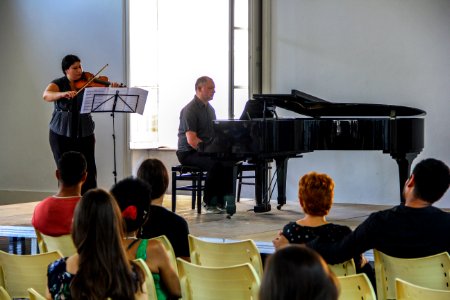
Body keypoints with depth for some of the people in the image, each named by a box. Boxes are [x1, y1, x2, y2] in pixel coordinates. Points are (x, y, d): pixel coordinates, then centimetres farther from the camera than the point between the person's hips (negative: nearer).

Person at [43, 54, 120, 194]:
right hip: (61, 135, -1)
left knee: (89, 171, -5)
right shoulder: (58, 84, -3)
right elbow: (46, 95, -23)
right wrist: (64, 94, -42)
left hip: (85, 134, 1)